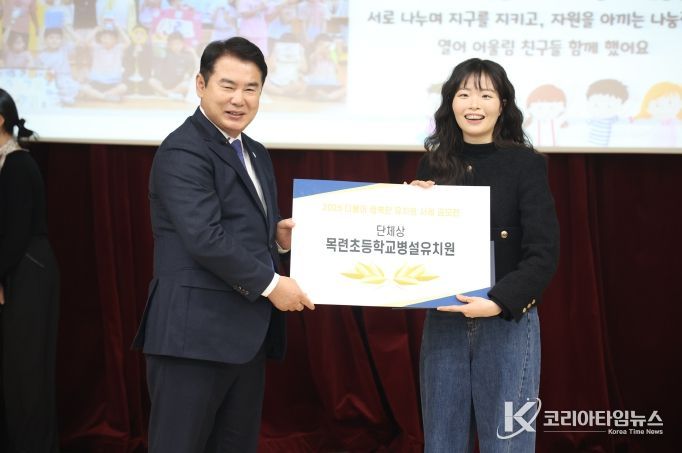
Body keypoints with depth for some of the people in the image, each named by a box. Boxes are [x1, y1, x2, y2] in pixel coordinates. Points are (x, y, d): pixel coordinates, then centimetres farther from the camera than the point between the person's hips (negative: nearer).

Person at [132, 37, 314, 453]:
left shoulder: (256, 154, 17)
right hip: (195, 332, -9)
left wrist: (277, 236, 3)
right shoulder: (183, 152, -12)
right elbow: (205, 238, -22)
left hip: (247, 333, 9)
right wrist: (271, 284, -16)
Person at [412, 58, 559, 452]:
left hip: (508, 322, -3)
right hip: (443, 322, 4)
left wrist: (499, 303, -22)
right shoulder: (434, 166, 7)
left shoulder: (526, 164, -5)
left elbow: (544, 253, -12)